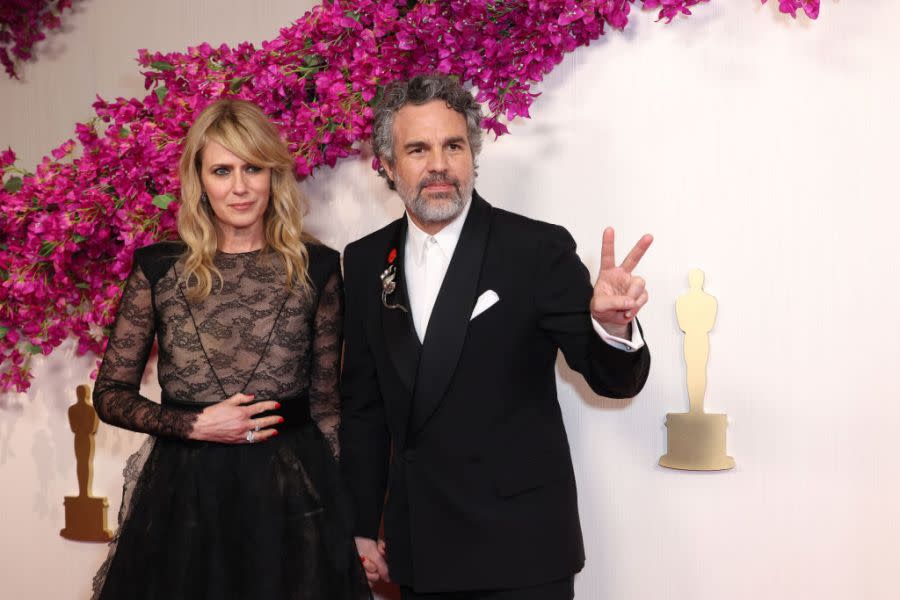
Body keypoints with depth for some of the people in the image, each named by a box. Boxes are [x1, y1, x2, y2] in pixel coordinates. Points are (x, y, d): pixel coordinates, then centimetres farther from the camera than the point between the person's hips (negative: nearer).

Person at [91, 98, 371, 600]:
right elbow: (111, 395, 4)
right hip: (184, 490, 0)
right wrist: (195, 425, -10)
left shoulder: (317, 269, 1)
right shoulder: (158, 268, 1)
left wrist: (346, 510, 0)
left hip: (292, 489, 0)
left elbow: (326, 399, 5)